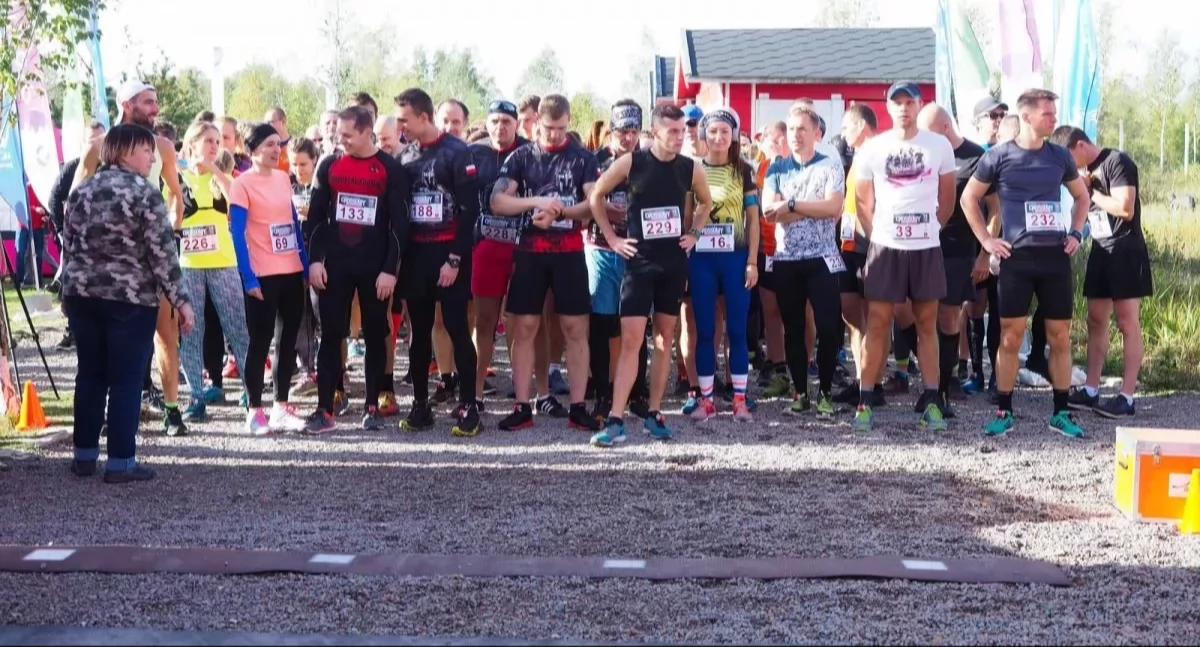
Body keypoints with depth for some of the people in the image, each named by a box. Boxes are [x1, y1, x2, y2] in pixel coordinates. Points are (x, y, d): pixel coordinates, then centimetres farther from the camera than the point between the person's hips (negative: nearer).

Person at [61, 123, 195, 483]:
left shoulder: (83, 190, 10)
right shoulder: (143, 191, -10)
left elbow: (69, 245, 15)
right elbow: (163, 252, -13)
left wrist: (69, 290, 24)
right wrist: (180, 299, -10)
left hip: (82, 294, 6)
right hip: (131, 299, -6)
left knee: (89, 374, 13)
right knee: (126, 380, -1)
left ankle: (84, 456, 19)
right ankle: (120, 462, 1)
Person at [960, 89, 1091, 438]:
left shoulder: (1060, 156, 7)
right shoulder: (999, 156, -2)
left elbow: (1082, 196, 22)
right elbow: (969, 198, 6)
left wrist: (1076, 232, 9)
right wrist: (986, 239, -1)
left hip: (1055, 257, 3)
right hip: (1016, 258, -3)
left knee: (1060, 336, 5)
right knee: (1011, 336, -1)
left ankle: (1061, 412, 15)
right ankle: (1004, 412, 9)